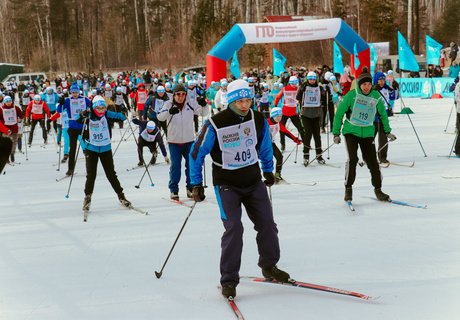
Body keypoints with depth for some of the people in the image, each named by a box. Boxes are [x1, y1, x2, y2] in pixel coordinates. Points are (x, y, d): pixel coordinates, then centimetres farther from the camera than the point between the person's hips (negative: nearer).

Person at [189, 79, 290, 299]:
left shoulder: (258, 120, -5)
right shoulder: (216, 124, -17)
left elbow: (265, 147, 15)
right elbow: (197, 153, -8)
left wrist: (269, 171, 23)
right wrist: (197, 185, -6)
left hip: (254, 181, 4)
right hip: (227, 184, -4)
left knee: (267, 224, 6)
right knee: (233, 228, -14)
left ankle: (269, 267, 28)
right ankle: (228, 280, -4)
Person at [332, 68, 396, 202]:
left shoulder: (376, 96, -2)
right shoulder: (352, 95, -10)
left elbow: (383, 114, 15)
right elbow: (340, 113, -3)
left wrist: (388, 131, 19)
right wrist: (336, 133, -2)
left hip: (368, 133, 2)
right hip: (351, 131, -2)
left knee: (372, 161, 1)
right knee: (352, 159, -17)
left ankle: (378, 190, 16)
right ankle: (348, 189, -4)